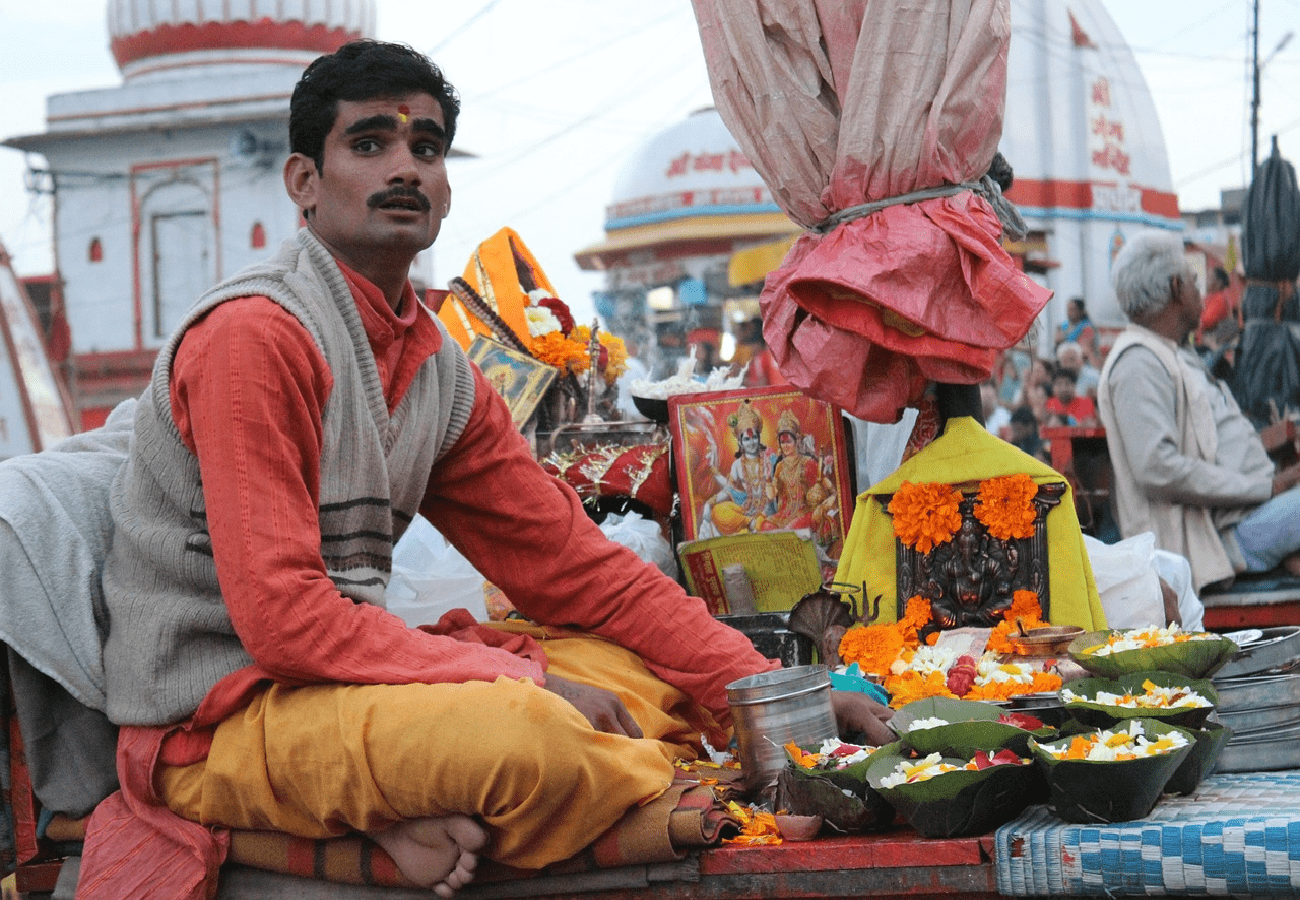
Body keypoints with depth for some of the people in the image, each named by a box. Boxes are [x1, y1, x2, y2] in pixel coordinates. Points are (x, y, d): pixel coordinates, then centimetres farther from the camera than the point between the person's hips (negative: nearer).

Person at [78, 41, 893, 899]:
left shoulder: (443, 372, 11)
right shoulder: (257, 333, -15)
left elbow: (571, 561, 11)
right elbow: (279, 614, -22)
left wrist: (770, 689, 3)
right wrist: (525, 680, -21)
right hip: (217, 719, -9)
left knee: (644, 666, 6)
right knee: (528, 734, -33)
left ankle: (436, 810, -12)